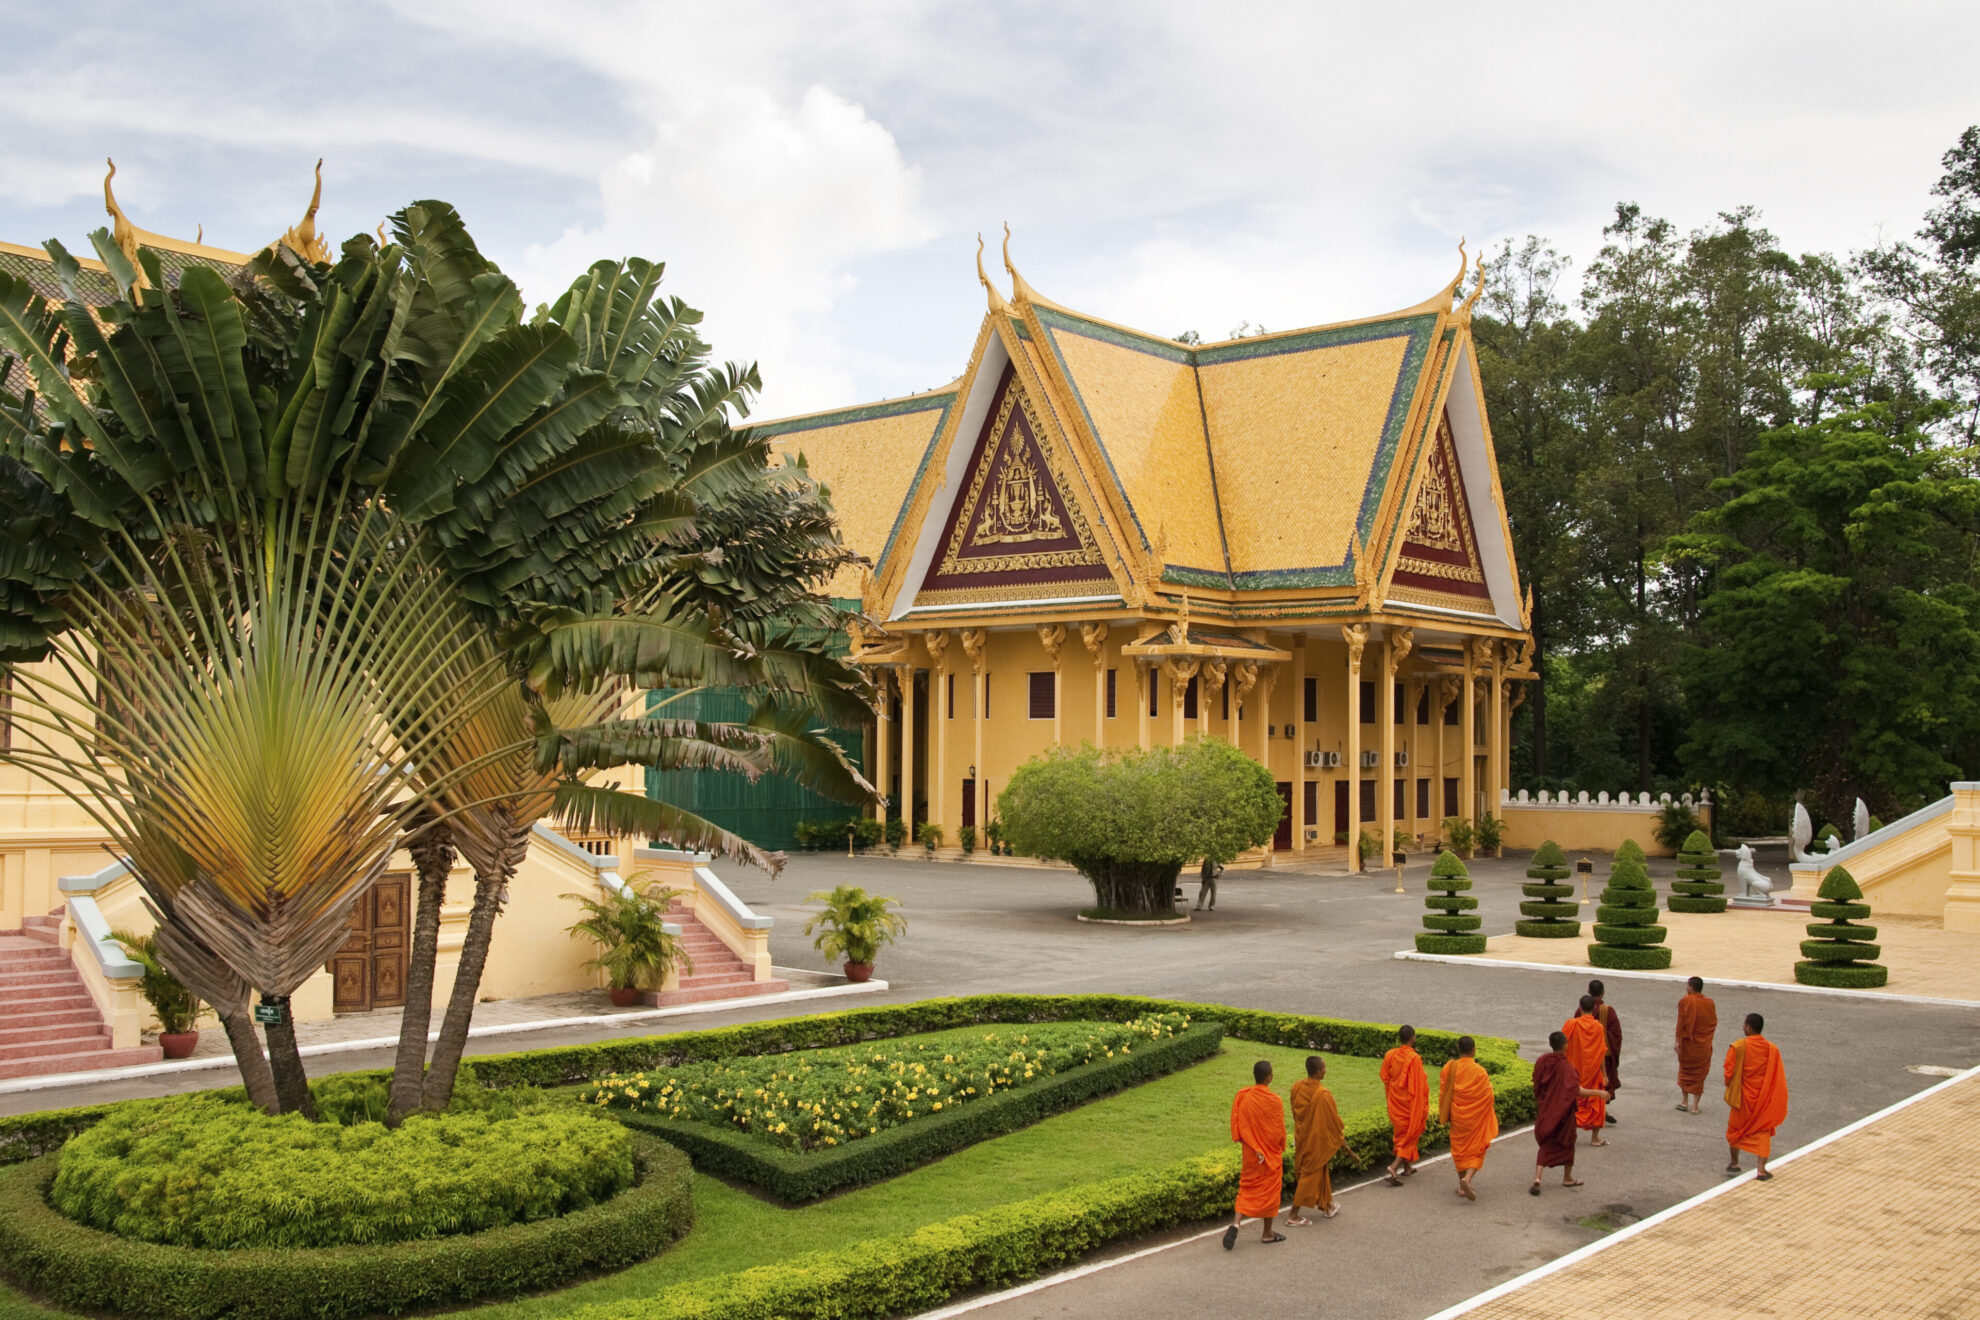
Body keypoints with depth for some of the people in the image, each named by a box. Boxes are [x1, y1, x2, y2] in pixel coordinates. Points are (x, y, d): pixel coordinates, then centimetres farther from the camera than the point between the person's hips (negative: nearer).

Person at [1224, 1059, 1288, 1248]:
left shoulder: (1242, 1096, -7)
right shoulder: (1273, 1100, -19)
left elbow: (1236, 1125, -1)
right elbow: (1279, 1129, -10)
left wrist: (1246, 1142, 10)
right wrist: (1281, 1149, 7)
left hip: (1250, 1153, 4)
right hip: (1271, 1153, -4)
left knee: (1247, 1188, 13)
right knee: (1270, 1189, 11)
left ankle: (1236, 1223, -8)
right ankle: (1268, 1233, 21)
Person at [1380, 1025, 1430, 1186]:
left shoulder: (1390, 1055, -5)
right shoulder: (1414, 1058, -21)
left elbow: (1385, 1079, 5)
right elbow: (1419, 1086, -17)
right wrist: (1424, 1109, -9)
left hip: (1395, 1103, 6)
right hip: (1411, 1104, -6)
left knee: (1402, 1134, 20)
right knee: (1410, 1136, 3)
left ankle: (1407, 1167, 31)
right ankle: (1394, 1167, -12)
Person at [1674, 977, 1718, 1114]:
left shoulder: (1685, 1002, -14)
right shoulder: (1709, 1003, -4)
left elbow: (1681, 1023, -15)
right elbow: (1714, 1022, 4)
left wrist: (1677, 1041, -11)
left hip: (1687, 1042, -2)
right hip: (1704, 1045, 2)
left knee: (1685, 1070, 18)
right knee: (1700, 1074, 11)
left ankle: (1684, 1102, 19)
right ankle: (1695, 1106, 12)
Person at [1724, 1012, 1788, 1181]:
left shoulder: (1738, 1047, -16)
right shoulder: (1772, 1049, -6)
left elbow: (1729, 1072, -14)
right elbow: (1779, 1077, -3)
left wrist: (1730, 1089, 5)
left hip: (1743, 1097, -2)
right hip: (1765, 1100, 2)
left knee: (1735, 1129, 18)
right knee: (1762, 1132, 11)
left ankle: (1734, 1163, 29)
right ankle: (1762, 1170, 4)